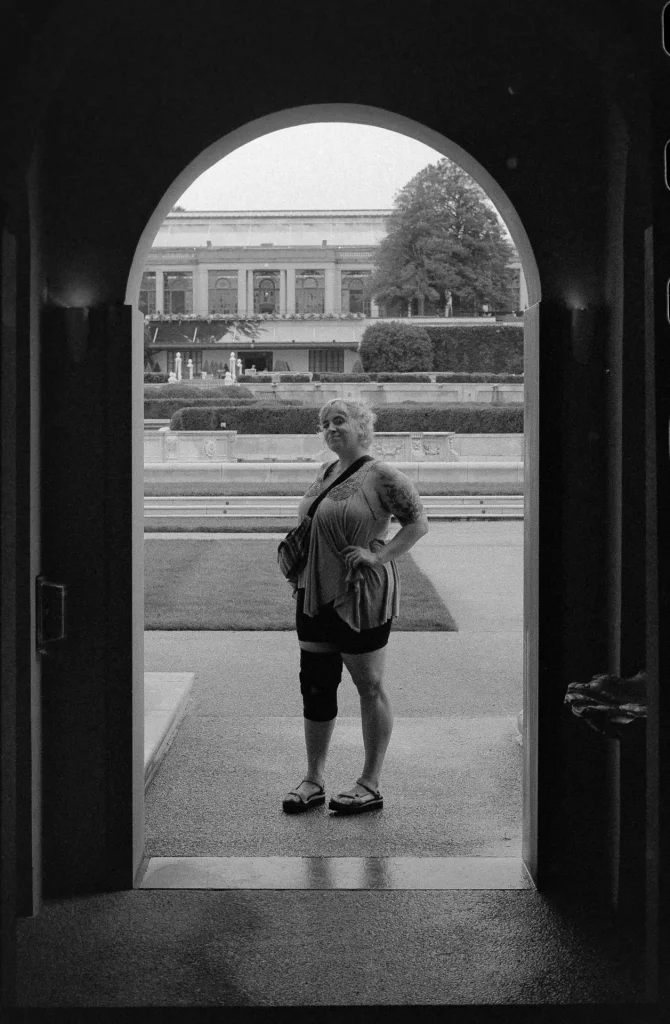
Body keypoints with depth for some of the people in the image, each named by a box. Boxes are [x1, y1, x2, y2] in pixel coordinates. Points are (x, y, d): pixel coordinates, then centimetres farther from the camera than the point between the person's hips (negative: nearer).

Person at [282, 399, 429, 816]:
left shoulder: (382, 476, -11)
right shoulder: (324, 473, 12)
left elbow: (419, 523, -11)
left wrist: (378, 556, -19)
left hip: (362, 596, -8)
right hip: (316, 594, 8)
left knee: (370, 688, 4)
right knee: (315, 687, 10)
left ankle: (371, 785, 13)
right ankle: (314, 781, 20)